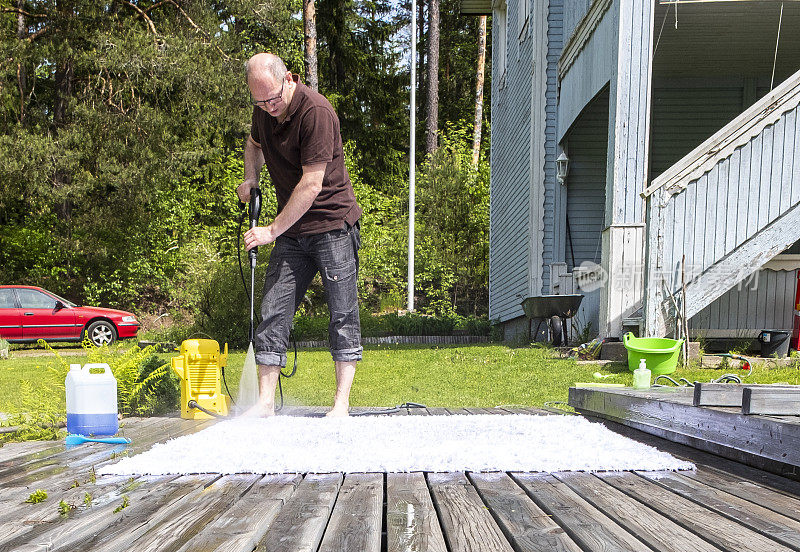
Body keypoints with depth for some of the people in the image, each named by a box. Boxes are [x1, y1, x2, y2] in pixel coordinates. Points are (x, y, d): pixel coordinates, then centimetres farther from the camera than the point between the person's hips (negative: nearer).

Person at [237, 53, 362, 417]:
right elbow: (254, 144, 29)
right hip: (291, 230, 7)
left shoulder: (316, 111, -19)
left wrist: (272, 230, -18)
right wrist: (250, 179, 10)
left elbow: (311, 184, -22)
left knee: (342, 313, -3)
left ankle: (342, 402, 4)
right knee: (273, 311, 0)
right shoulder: (263, 110, 5)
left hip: (333, 224, -6)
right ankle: (265, 402, 5)